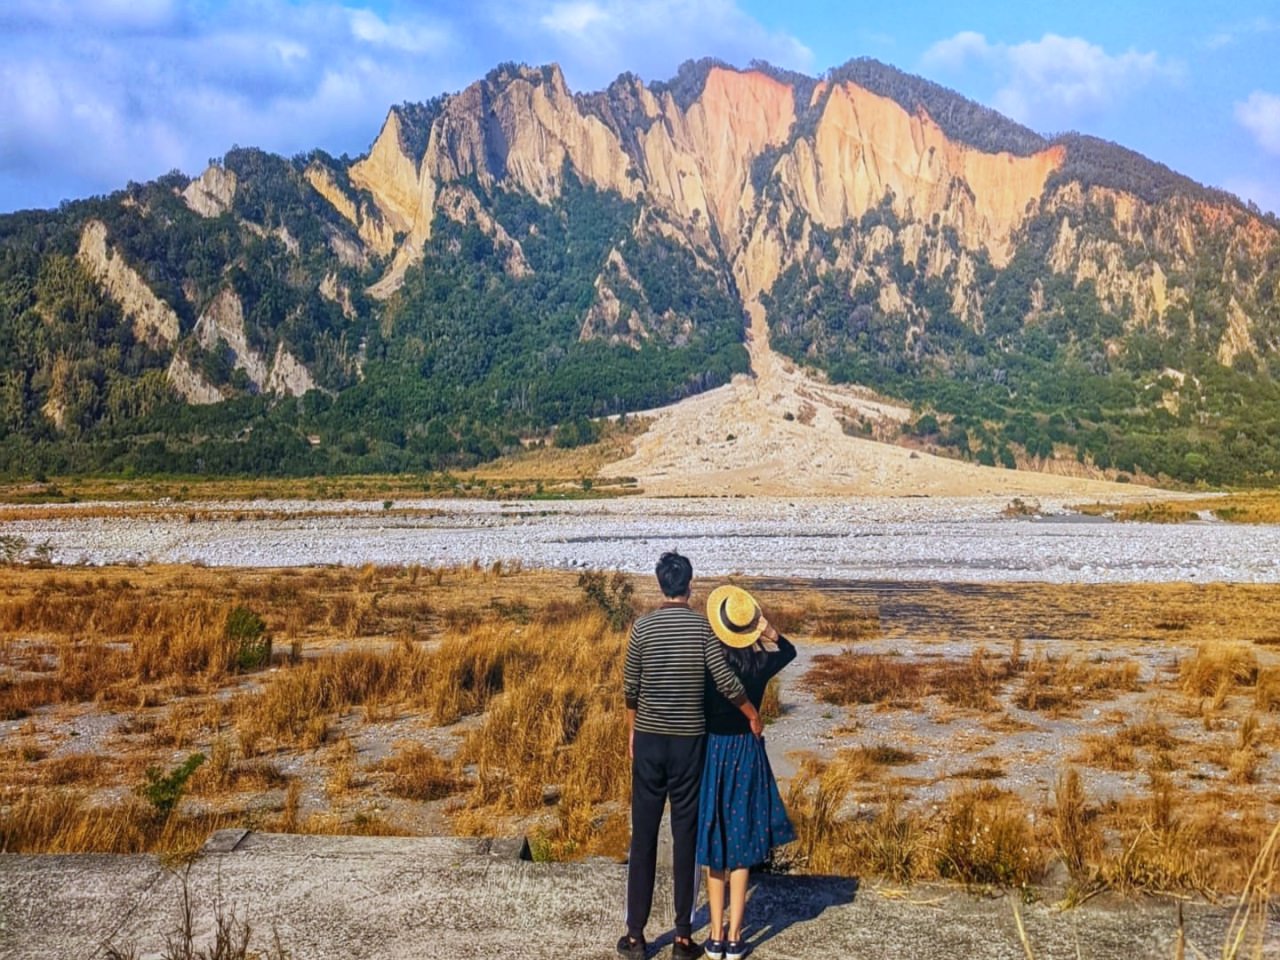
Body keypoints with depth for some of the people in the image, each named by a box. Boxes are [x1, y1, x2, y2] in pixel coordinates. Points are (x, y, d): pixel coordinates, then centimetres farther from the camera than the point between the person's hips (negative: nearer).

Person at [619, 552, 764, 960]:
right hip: (689, 740, 0)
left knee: (643, 834, 6)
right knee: (686, 834, 6)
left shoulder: (643, 626, -3)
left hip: (649, 738, 0)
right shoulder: (703, 625, -4)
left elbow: (630, 688, 1)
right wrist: (753, 716, 5)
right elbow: (726, 681, -10)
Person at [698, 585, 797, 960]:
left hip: (712, 750, -1)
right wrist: (767, 630, -1)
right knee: (741, 844, 10)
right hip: (747, 752, 1)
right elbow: (790, 651, 14)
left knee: (714, 845, 12)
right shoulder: (760, 664, -7)